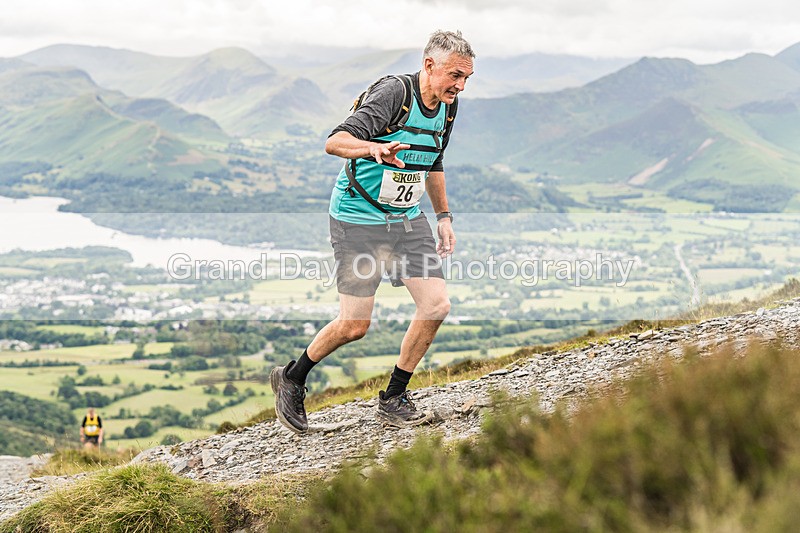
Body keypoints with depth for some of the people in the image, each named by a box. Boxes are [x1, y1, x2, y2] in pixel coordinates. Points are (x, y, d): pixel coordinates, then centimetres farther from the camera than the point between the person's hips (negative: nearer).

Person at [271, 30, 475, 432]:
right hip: (358, 219, -7)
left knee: (436, 305, -5)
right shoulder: (393, 92, -21)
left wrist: (444, 217, 18)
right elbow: (334, 142, -31)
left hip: (407, 218, 7)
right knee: (355, 325, -7)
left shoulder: (447, 106, 4)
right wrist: (375, 147, -49)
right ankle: (291, 380, 19)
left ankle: (393, 399, 11)